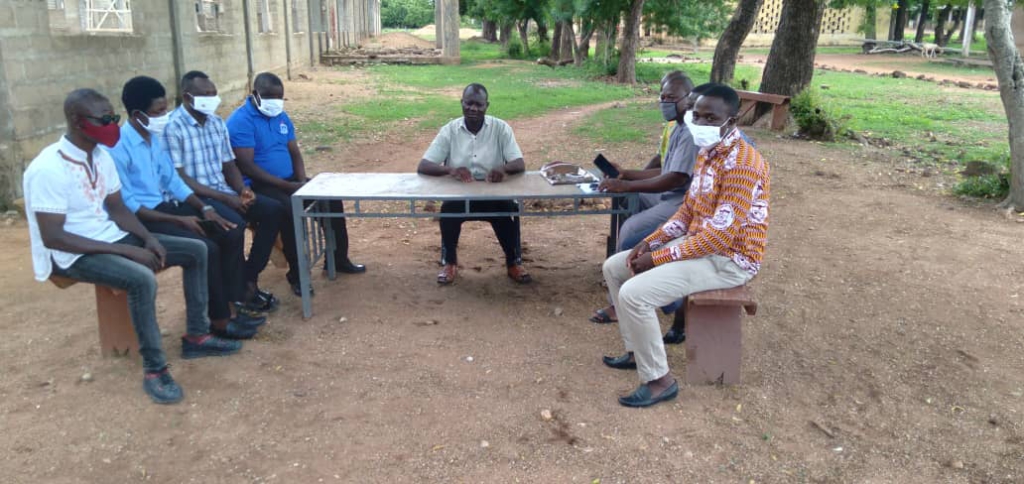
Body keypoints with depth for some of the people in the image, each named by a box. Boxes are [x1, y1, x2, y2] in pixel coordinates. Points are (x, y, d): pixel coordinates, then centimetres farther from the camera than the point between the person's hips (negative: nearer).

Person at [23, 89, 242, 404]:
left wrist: (149, 239, -8)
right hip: (72, 255, -8)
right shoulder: (48, 169, -22)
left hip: (111, 237, 8)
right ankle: (154, 369, -20)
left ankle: (196, 336, 8)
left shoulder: (100, 155, 3)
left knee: (195, 251, -1)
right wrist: (126, 250, -25)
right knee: (142, 279, -35)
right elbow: (52, 237, -24)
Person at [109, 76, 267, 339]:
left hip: (167, 206, 9)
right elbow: (127, 205, -19)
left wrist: (204, 208, -2)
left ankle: (231, 306, 1)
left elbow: (173, 181, 13)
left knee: (232, 233, -3)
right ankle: (220, 320, -10)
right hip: (141, 219, -9)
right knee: (206, 248, -26)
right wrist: (178, 220, -21)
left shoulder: (155, 137, 8)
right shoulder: (118, 147, -18)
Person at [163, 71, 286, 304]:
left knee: (274, 210, -9)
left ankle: (250, 279, -6)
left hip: (223, 191, 8)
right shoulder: (173, 128, -13)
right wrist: (225, 198, -19)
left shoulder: (217, 123, 11)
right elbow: (180, 179, -16)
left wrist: (243, 191, -5)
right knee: (234, 223, -32)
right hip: (193, 197, -8)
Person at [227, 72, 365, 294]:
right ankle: (296, 274, -19)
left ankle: (338, 259, 11)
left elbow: (295, 153, 13)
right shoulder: (240, 121, -14)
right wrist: (288, 186, -23)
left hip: (289, 181, 8)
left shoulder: (282, 117, 11)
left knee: (331, 197, -2)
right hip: (258, 186, -8)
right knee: (290, 210, -34)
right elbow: (247, 167, -21)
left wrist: (302, 182, -7)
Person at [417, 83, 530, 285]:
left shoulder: (501, 128, -4)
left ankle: (514, 262, -5)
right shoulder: (449, 130, -3)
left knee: (510, 209, -30)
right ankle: (449, 262, -6)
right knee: (448, 210, -31)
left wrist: (503, 168, -36)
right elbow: (422, 167, -10)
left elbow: (520, 164, -11)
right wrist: (450, 169, -32)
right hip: (459, 195, 0)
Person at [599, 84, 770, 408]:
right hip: (699, 244, 10)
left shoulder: (741, 164, -24)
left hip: (728, 259, -10)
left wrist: (658, 258, -22)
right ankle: (638, 351, 18)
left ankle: (659, 380, -7)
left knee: (634, 294, -24)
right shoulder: (707, 153, 7)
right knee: (614, 268, 9)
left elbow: (721, 235, -28)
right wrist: (650, 242, -1)